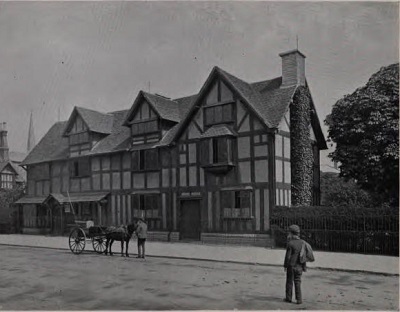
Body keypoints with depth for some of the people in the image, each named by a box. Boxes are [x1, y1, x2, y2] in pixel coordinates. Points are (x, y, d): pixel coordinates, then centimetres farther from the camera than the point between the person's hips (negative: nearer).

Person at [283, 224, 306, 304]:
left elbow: (288, 256, -15)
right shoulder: (302, 243, 0)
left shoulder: (290, 243, -16)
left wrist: (285, 265, -4)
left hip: (291, 266, -4)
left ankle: (288, 298, 17)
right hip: (299, 266, 4)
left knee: (289, 282, 9)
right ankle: (299, 299, 9)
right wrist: (304, 267, 11)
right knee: (297, 283, 11)